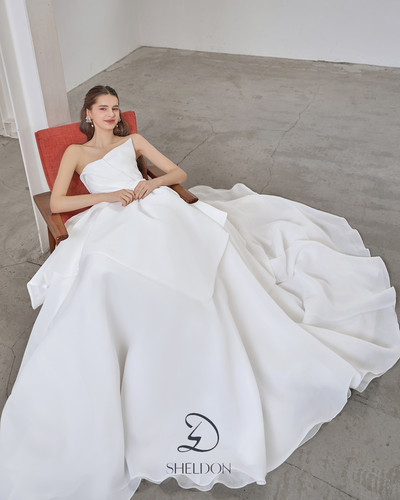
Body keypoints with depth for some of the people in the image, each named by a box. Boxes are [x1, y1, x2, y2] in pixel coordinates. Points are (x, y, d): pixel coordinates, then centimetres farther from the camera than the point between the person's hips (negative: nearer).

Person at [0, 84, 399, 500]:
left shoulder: (132, 141, 29)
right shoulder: (75, 152, 24)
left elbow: (179, 173, 21)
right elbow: (56, 203, 8)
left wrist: (152, 184, -1)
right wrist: (108, 195, -3)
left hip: (157, 209, 2)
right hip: (114, 223, -2)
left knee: (204, 256, -26)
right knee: (105, 275, -35)